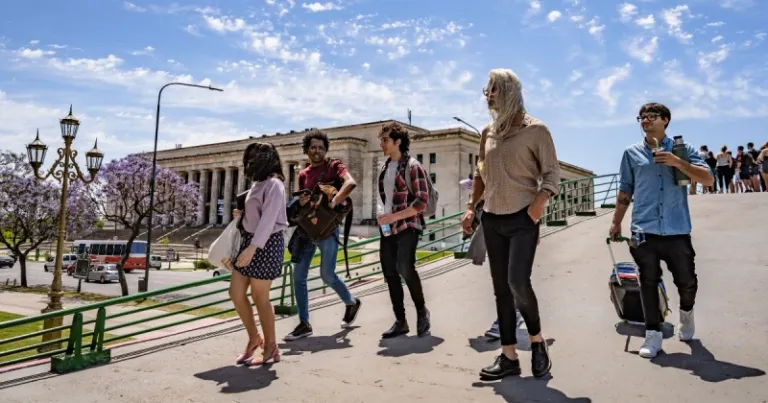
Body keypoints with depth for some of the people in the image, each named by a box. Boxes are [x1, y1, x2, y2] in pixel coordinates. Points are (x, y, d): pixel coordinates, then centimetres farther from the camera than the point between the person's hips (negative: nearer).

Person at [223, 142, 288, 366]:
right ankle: (254, 339, 23)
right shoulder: (257, 184, 17)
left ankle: (271, 347, 14)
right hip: (248, 242, 9)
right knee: (236, 293, 6)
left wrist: (252, 247, -31)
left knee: (260, 297, -1)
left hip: (265, 245, -9)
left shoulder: (273, 184, -11)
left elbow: (268, 219, -23)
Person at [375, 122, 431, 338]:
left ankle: (421, 310, 2)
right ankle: (400, 322, 16)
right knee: (390, 273, 5)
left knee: (405, 267, -23)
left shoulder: (412, 166, -8)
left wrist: (395, 216, -20)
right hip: (387, 229, 7)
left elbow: (422, 201, -15)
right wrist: (384, 218, 10)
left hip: (407, 226, -7)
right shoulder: (385, 168, 13)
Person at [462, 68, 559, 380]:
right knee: (501, 288, 6)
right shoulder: (487, 132, 11)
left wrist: (540, 200, -20)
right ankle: (509, 356, 15)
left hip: (523, 219, -5)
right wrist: (471, 207, 10)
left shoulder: (535, 129, -4)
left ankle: (537, 340, 13)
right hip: (492, 219, 5)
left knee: (518, 282, -16)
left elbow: (552, 171, -4)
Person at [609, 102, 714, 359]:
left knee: (687, 281, 10)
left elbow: (708, 179, -2)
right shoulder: (632, 153, 9)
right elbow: (625, 192, 13)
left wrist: (678, 162, -15)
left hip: (677, 230, 0)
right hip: (644, 231, 0)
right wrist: (616, 222, 12)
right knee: (649, 282, 3)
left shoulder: (682, 148, 6)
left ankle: (686, 312, 41)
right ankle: (653, 333, 14)